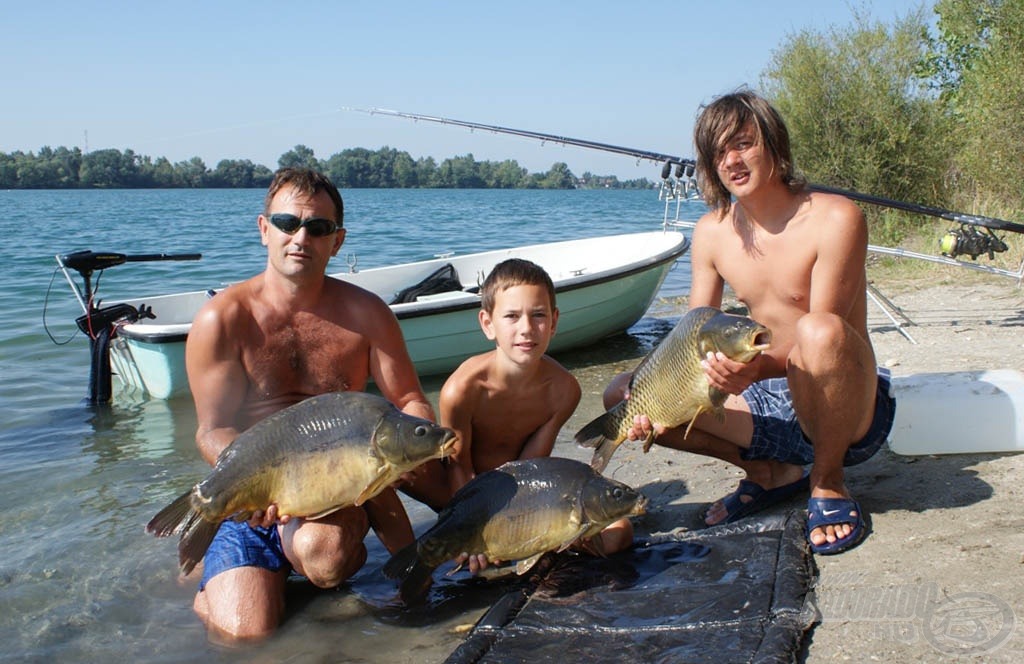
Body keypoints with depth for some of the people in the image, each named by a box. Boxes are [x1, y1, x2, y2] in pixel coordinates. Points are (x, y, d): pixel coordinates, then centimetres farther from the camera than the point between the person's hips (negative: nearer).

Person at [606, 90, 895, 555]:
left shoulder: (834, 219, -16)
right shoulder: (712, 232, 1)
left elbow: (823, 333, -22)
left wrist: (759, 368, -42)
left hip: (849, 411, -5)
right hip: (773, 405, 5)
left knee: (819, 330, -40)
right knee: (623, 396, -7)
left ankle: (828, 481, -11)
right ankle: (769, 472, 5)